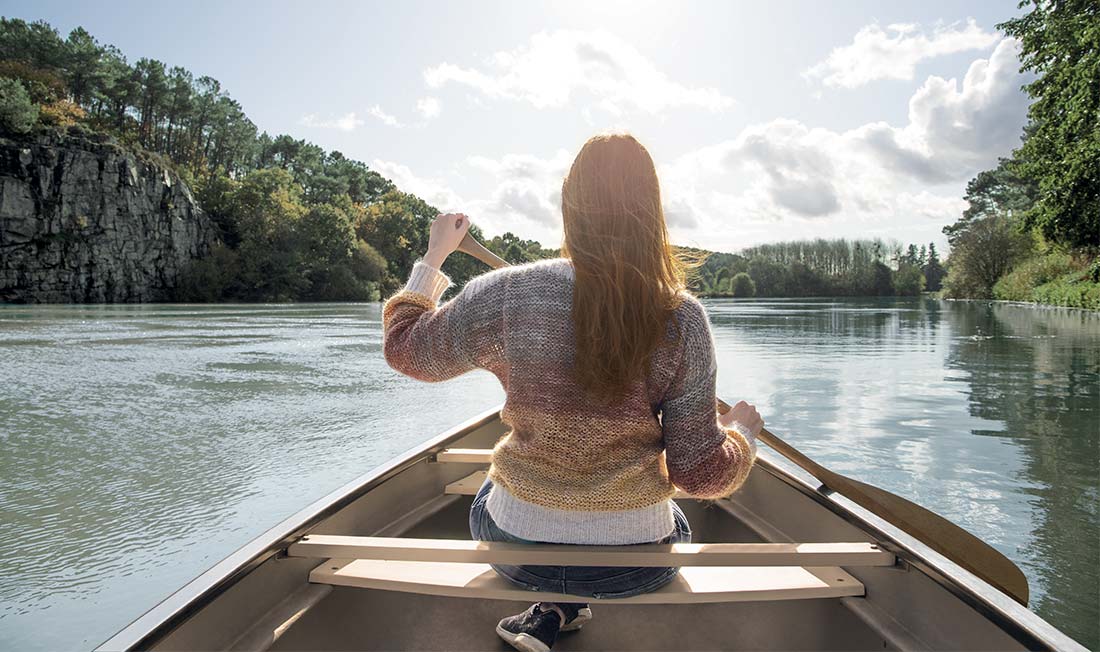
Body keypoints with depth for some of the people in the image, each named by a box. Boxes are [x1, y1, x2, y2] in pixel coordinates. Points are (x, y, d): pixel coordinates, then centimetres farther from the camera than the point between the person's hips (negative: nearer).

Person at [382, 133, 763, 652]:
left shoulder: (505, 294, -16)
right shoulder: (683, 317, -15)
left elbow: (404, 349, 3)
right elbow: (702, 473, -11)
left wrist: (434, 254, 15)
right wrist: (743, 431, 11)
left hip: (517, 550, 1)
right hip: (636, 563, 0)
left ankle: (556, 610, 18)